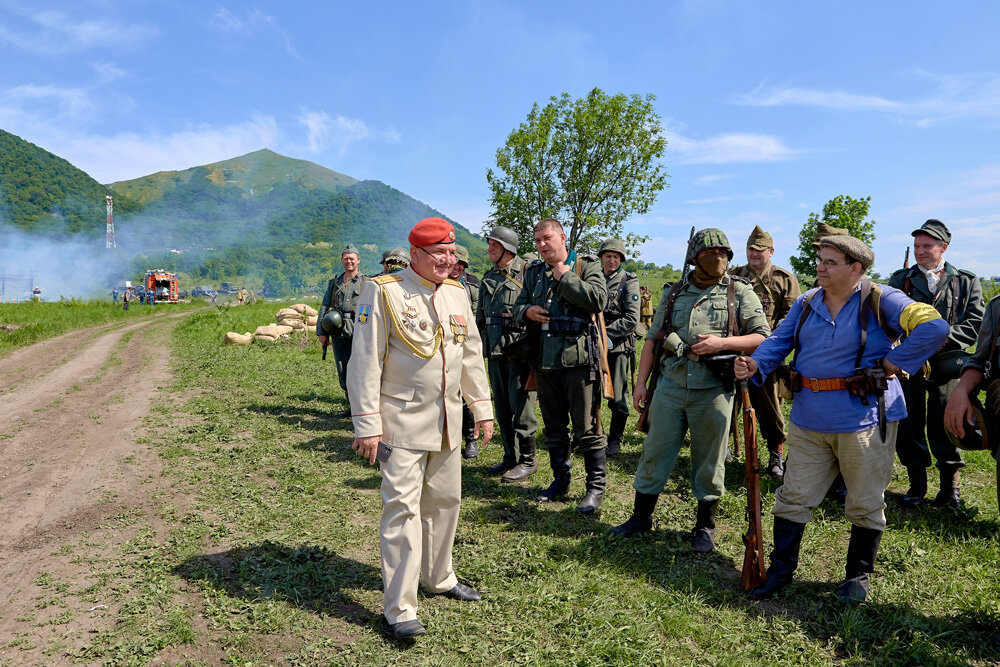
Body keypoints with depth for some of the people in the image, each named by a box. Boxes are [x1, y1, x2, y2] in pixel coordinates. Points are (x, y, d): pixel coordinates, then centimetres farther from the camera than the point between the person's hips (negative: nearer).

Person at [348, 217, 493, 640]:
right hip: (403, 420, -6)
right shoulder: (383, 292, -10)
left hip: (447, 419, 7)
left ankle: (439, 578, 35)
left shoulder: (457, 293, 10)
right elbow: (365, 361, -12)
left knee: (444, 500, 16)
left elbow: (471, 354, 17)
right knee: (402, 506, -6)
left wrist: (482, 409, 15)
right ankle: (399, 609, 4)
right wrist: (367, 424, -15)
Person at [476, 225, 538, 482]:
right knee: (502, 406, 11)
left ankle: (527, 460, 7)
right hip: (495, 349, 7)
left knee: (521, 405, -4)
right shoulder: (489, 277, 16)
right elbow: (480, 316, 22)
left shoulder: (528, 272, -5)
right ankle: (511, 457, 21)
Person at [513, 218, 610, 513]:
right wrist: (526, 311, -4)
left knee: (587, 427, -1)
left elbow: (599, 300, -18)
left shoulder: (587, 266, -2)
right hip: (544, 359, 6)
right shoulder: (534, 272, 15)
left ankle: (596, 486, 12)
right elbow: (518, 305, 19)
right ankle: (560, 480, 31)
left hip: (578, 358, -6)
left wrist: (565, 277, -13)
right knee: (553, 427, 16)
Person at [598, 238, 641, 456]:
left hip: (618, 346, -4)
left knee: (617, 397, 2)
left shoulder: (629, 281, -4)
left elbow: (632, 320, -11)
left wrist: (605, 333, -16)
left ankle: (615, 440, 17)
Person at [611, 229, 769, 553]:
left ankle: (705, 526, 25)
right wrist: (641, 382, 5)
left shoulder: (740, 292, 3)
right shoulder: (674, 293, 11)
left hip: (713, 390, -2)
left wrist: (722, 343, -15)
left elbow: (763, 337, -1)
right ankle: (641, 516, 23)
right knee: (655, 453, 7)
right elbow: (652, 339, 12)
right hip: (670, 386, 2)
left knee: (709, 462, 8)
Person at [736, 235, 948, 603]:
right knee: (793, 497, 9)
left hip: (864, 417, -4)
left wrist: (893, 362, -17)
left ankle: (858, 575, 31)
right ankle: (780, 570, 23)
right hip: (809, 418, 4)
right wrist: (755, 364, -16)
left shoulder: (880, 301, -8)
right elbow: (779, 340, 4)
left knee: (865, 503, 11)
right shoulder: (806, 303, 9)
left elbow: (934, 327, -16)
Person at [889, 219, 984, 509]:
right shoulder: (900, 279, 10)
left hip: (946, 363, -1)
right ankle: (917, 483, 17)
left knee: (944, 424, 1)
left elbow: (976, 324, 2)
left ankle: (950, 485, 17)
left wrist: (943, 336, -12)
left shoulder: (967, 282, 8)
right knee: (909, 422, 3)